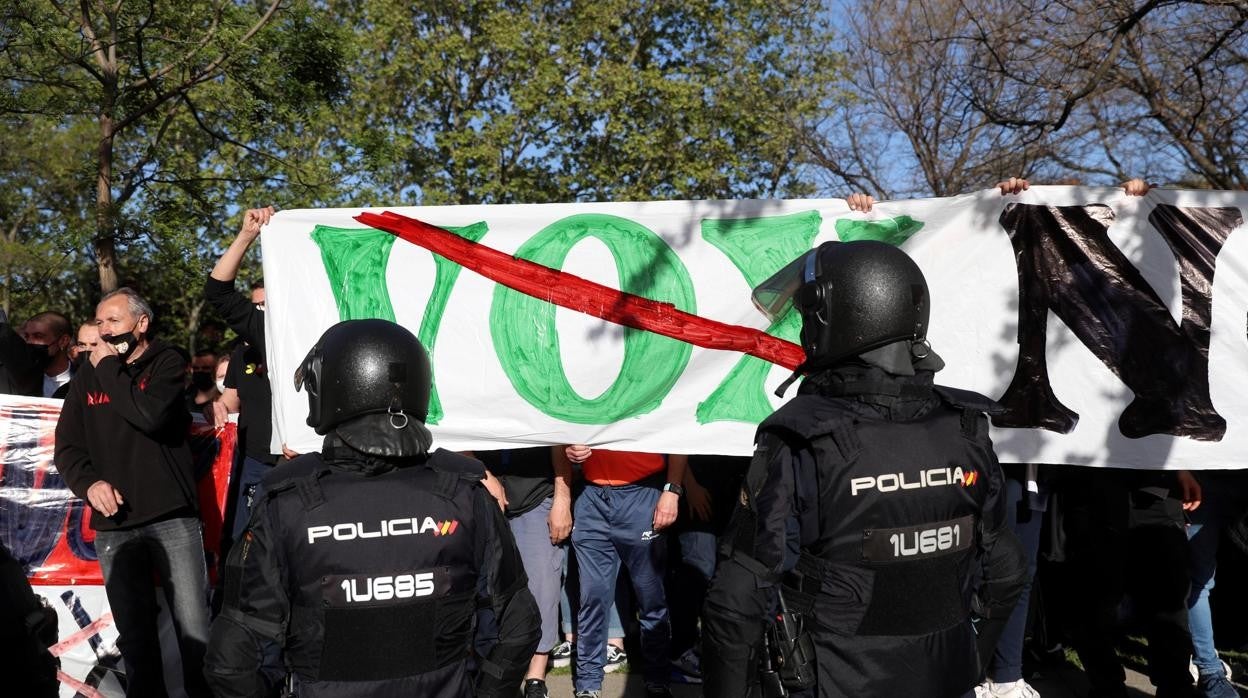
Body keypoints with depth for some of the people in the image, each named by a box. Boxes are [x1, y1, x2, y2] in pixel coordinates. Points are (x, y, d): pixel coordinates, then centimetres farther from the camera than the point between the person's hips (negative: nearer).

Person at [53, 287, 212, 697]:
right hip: (114, 525, 4)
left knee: (195, 630, -2)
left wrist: (109, 368, -8)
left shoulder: (167, 363, 1)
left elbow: (152, 415, -18)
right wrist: (89, 482, -9)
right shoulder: (87, 378, 12)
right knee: (135, 636, 11)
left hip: (172, 519, -3)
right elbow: (67, 447, 10)